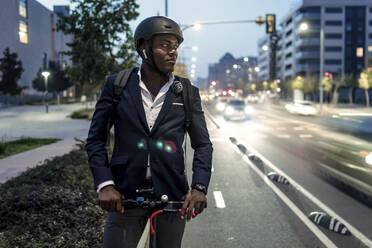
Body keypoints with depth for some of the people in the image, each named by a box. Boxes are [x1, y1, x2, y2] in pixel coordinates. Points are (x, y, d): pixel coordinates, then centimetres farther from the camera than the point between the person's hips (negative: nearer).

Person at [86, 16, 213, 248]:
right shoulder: (116, 85, 0)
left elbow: (203, 144, 6)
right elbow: (96, 139, 3)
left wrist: (199, 187, -9)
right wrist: (104, 184, -9)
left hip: (172, 194, 1)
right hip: (124, 195, -1)